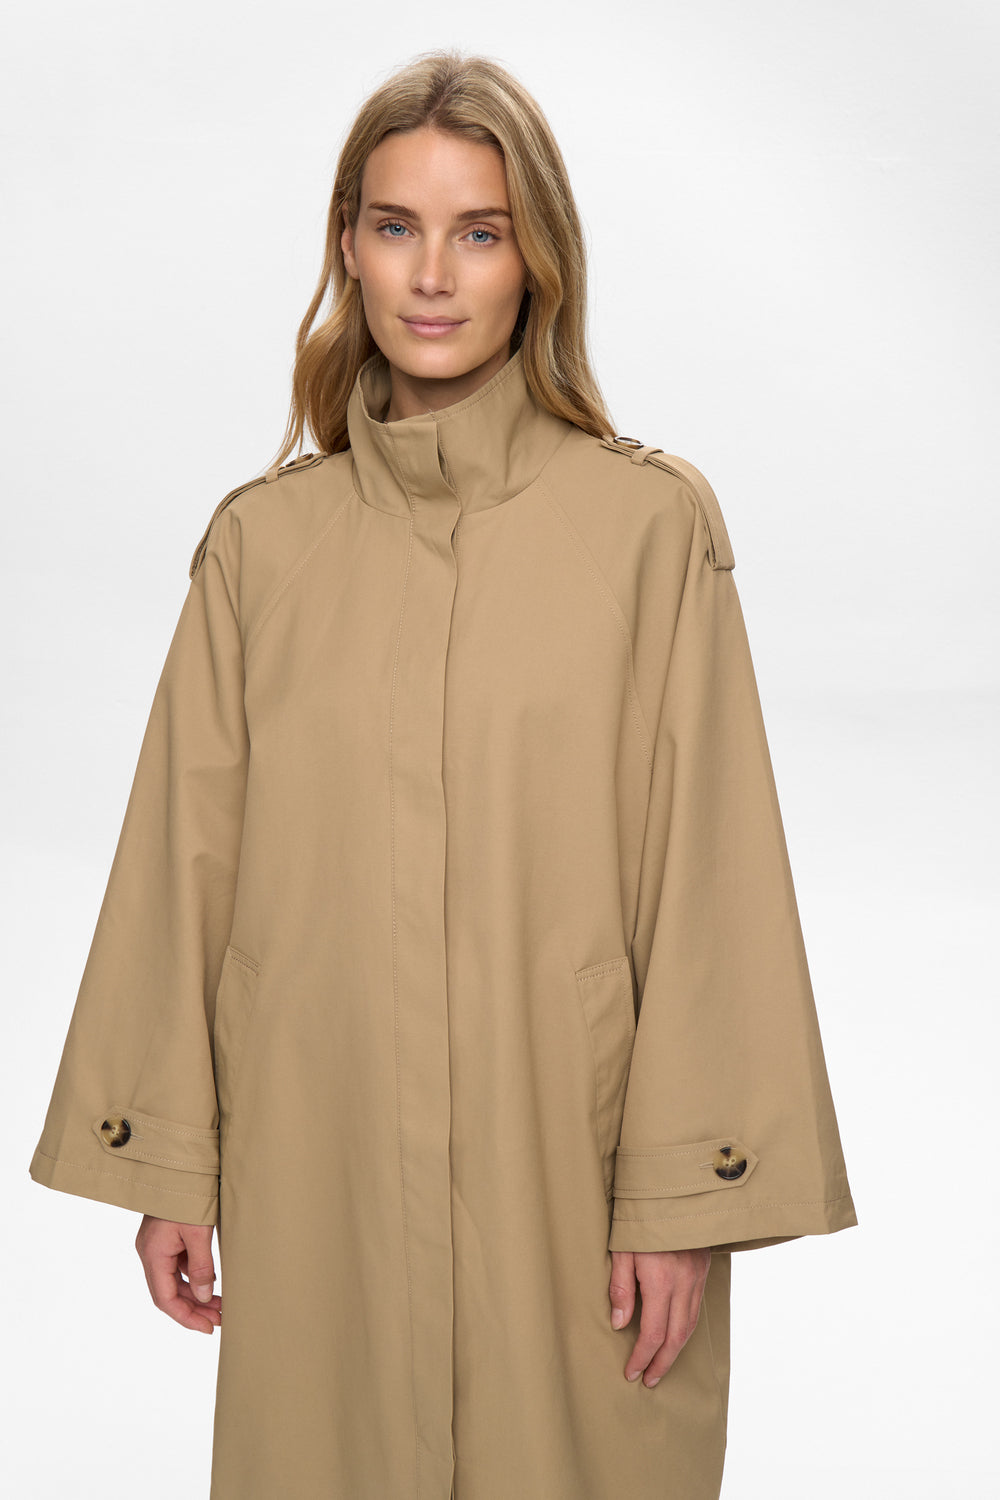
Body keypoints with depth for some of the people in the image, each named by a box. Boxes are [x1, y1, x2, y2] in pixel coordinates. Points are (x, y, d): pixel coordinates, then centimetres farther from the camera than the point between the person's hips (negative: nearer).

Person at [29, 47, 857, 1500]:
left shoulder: (652, 524, -4)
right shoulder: (261, 537, 3)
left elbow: (706, 874, -6)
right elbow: (186, 861, 6)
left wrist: (683, 1195, -8)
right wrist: (168, 1163, 4)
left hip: (564, 1154, -2)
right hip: (316, 1163, 2)